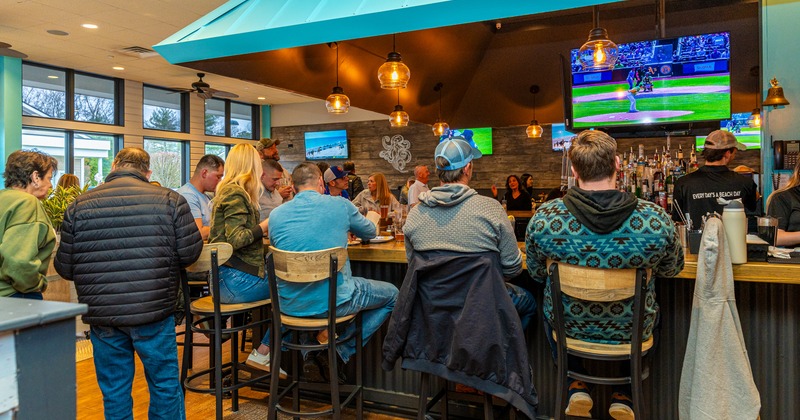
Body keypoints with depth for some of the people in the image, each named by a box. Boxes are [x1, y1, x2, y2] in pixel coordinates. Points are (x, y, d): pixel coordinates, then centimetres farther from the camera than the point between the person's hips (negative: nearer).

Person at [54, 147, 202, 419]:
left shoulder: (79, 206, 0)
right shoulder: (169, 200, -6)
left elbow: (64, 268, 3)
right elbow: (190, 254, -6)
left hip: (101, 315, 2)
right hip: (154, 313, -2)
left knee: (114, 391, 17)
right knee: (165, 386, 14)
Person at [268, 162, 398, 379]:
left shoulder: (276, 214, 1)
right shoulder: (340, 205, -5)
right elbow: (370, 232, 13)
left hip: (290, 305, 4)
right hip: (333, 301, -4)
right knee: (392, 294, 18)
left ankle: (311, 354, 25)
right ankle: (341, 351, 12)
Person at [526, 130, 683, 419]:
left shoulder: (544, 217, -21)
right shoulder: (656, 219, -22)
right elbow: (671, 270, -1)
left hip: (568, 326, 0)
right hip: (631, 330, 1)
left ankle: (577, 389, 32)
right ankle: (623, 395, 38)